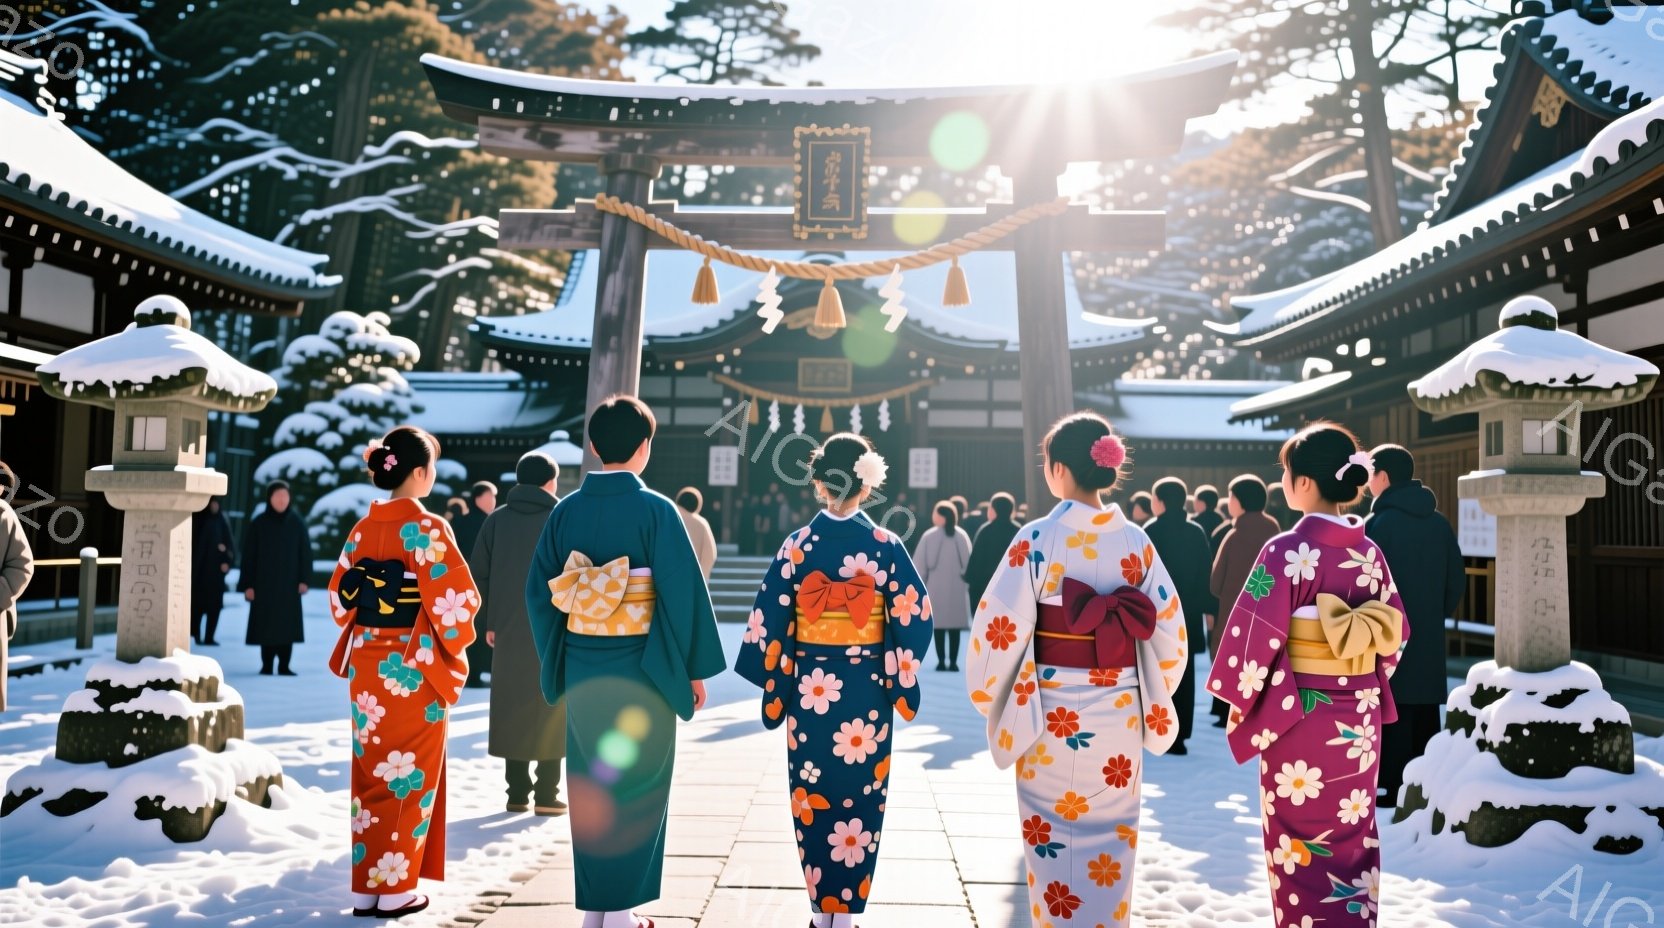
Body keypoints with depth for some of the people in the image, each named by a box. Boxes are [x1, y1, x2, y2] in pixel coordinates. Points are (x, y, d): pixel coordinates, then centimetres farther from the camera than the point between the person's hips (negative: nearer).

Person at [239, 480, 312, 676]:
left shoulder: (297, 523, 2)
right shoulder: (258, 524, -1)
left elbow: (305, 551, 2)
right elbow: (249, 555, -1)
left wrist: (304, 579, -6)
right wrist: (248, 584, -6)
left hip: (289, 583, 1)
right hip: (264, 583, -1)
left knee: (287, 623, 0)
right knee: (266, 624, 2)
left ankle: (284, 665, 6)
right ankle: (266, 665, 10)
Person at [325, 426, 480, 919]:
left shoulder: (363, 527, 3)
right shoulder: (428, 528, -15)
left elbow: (340, 595, 8)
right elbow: (455, 601, -16)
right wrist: (454, 643, 2)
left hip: (367, 666, 6)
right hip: (416, 669, -6)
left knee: (370, 772, 14)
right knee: (410, 775, 6)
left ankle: (365, 885, 21)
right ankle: (395, 887, 12)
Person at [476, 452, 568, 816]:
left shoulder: (497, 519, 5)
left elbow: (478, 573, 3)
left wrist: (485, 623, 8)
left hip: (508, 631, 3)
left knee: (511, 708, 10)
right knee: (550, 709, 6)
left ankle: (517, 792, 12)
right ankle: (547, 793, 5)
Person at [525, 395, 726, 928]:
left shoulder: (566, 511, 0)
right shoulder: (655, 510, -13)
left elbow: (539, 591, 5)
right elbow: (682, 593, -14)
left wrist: (557, 660, 15)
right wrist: (695, 667, -4)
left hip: (581, 670, 4)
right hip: (641, 670, -4)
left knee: (588, 785, 14)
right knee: (635, 788, 7)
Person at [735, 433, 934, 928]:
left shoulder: (796, 544, -5)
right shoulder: (887, 546, -6)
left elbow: (769, 622, -4)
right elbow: (912, 619, -6)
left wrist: (775, 687, 5)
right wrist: (901, 684, 5)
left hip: (810, 689, 1)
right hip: (866, 692, -1)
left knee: (812, 798, 12)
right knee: (860, 801, 9)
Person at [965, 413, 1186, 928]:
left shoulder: (1038, 539, -13)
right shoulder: (1136, 541, -2)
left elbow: (1001, 628, -14)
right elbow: (1169, 631, 1)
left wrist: (986, 695, 3)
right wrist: (1149, 700, 15)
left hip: (1054, 718, -3)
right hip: (1120, 719, 3)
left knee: (1056, 844, 11)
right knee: (1111, 841, 17)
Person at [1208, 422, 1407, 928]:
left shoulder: (1286, 551, -17)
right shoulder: (1370, 552, 0)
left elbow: (1257, 637, -17)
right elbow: (1393, 632, 7)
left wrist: (1239, 702, -4)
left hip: (1296, 715, -5)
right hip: (1359, 716, 6)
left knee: (1300, 841, 8)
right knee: (1354, 837, 16)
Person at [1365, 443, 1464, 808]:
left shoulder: (1378, 523, -13)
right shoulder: (1439, 523, 9)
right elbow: (1457, 581, 11)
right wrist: (1436, 615, 18)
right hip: (1429, 639, 7)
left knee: (1392, 713, -1)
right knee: (1425, 712, 13)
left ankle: (1395, 789, 1)